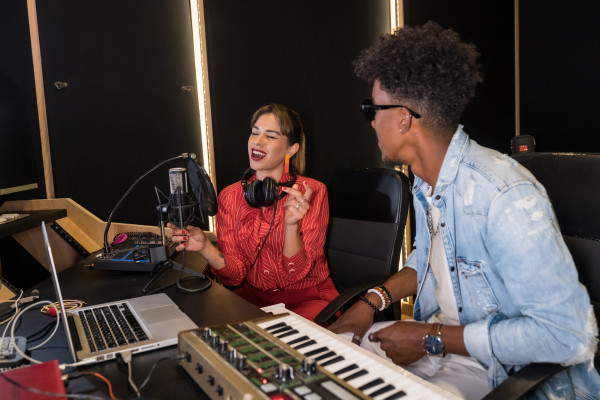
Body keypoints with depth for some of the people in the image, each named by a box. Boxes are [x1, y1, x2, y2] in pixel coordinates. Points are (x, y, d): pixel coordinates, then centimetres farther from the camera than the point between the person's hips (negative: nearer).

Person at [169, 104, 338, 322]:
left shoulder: (313, 192, -12)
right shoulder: (230, 196, -2)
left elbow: (297, 272, -16)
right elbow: (236, 274, -6)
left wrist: (292, 223, -33)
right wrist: (205, 247, -24)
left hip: (309, 298, -3)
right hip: (255, 296, 4)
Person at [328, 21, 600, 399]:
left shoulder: (506, 197, -28)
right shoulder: (427, 181, 2)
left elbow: (568, 335, -29)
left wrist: (430, 338, -23)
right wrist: (374, 299, 1)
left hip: (505, 367, -8)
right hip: (439, 338, 8)